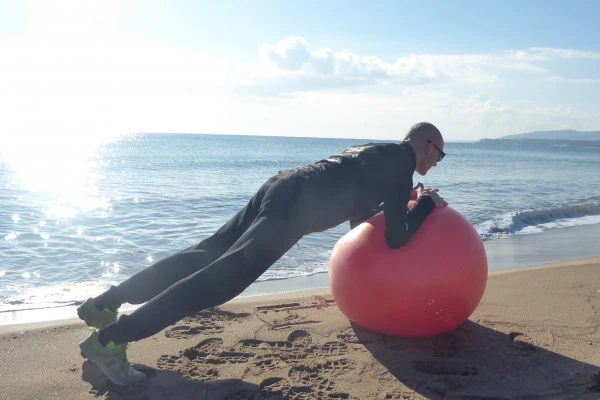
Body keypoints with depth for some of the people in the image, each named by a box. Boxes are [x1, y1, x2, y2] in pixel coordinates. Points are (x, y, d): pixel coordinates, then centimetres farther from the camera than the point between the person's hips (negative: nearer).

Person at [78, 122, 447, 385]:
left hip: (280, 187, 9)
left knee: (206, 255, 9)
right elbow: (395, 239, -3)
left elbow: (357, 215, 39)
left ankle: (105, 303, 12)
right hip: (293, 206, -9)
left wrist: (400, 199, 39)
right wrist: (426, 204, 12)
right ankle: (110, 339, -17)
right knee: (222, 276, -15)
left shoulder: (375, 154, 31)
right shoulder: (400, 163, 3)